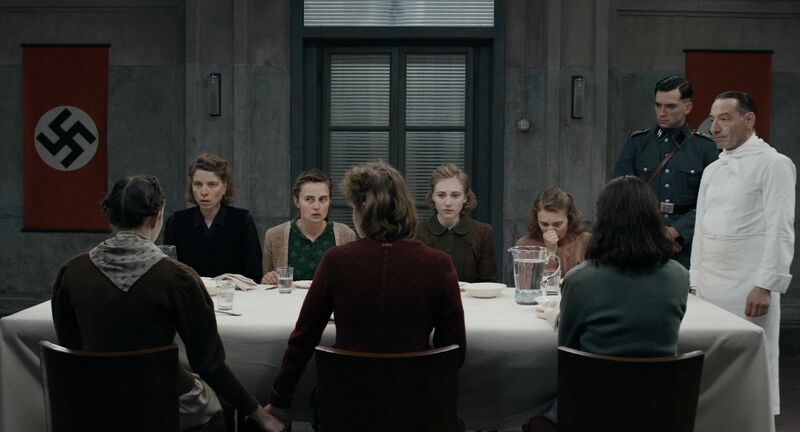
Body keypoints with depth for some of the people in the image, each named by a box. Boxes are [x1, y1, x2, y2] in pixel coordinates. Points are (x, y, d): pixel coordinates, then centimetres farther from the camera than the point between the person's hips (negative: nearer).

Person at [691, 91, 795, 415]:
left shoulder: (773, 164, -5)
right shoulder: (712, 170, 16)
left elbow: (780, 231, -11)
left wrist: (765, 287, -17)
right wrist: (695, 281, 12)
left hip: (748, 287, -7)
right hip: (709, 285, 7)